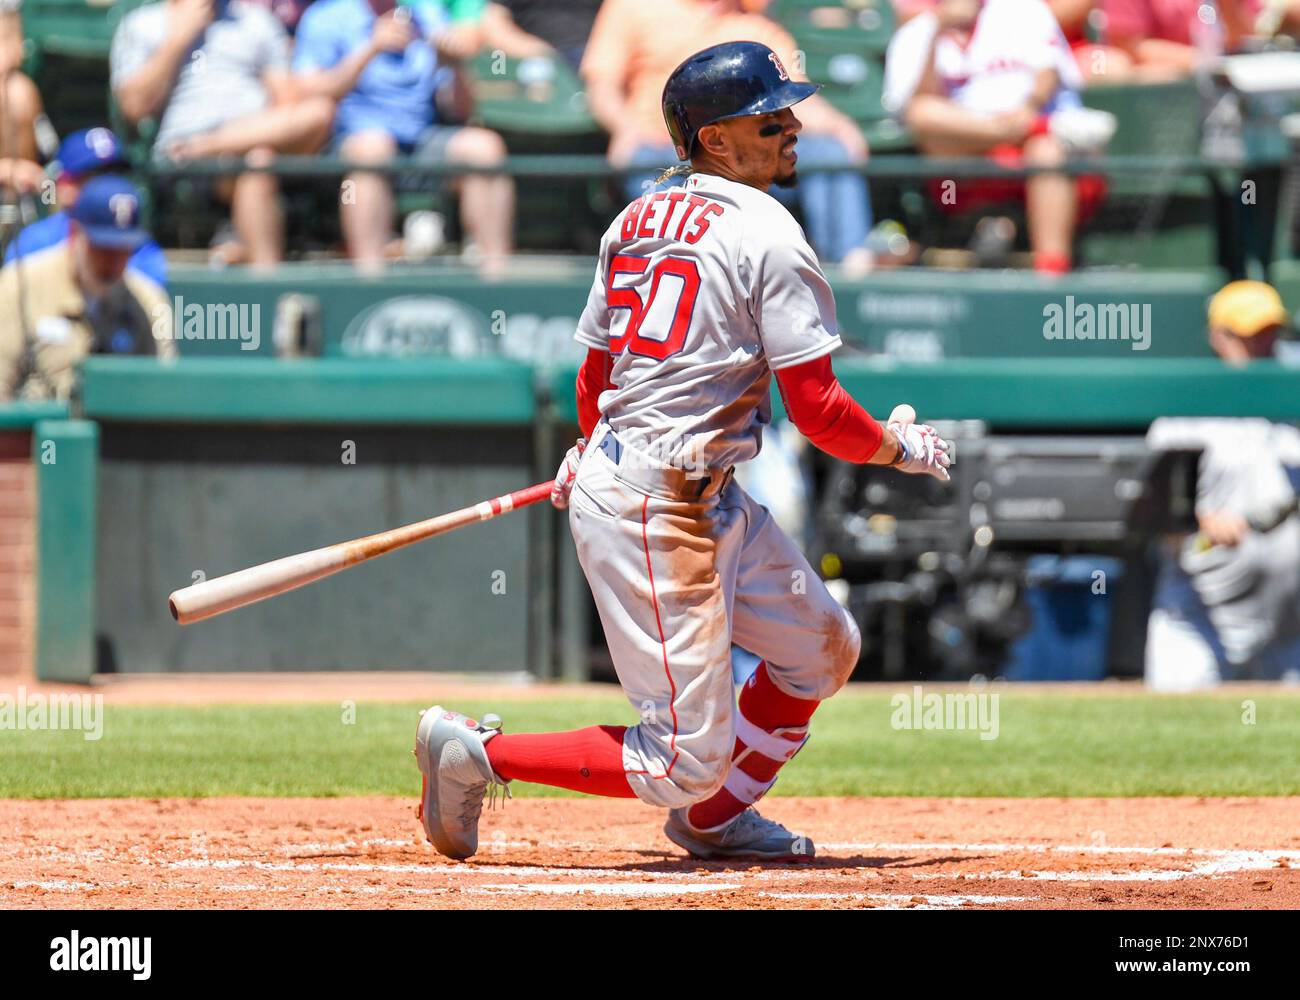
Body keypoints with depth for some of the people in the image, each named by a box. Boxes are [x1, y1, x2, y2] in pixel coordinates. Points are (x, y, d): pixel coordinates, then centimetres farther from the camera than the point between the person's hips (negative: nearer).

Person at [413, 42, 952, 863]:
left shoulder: (638, 220, 12)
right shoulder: (769, 237, -12)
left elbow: (594, 378, 19)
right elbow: (817, 409, -14)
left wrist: (593, 453, 39)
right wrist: (905, 449, 4)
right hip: (657, 509, -10)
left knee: (823, 648, 22)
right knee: (688, 758, -8)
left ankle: (714, 818, 32)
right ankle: (477, 753, -4)